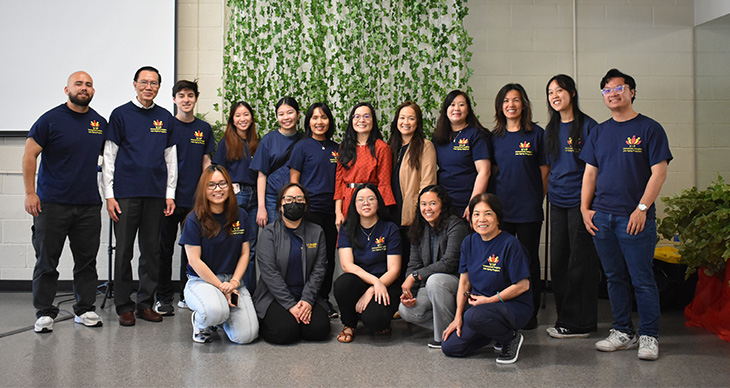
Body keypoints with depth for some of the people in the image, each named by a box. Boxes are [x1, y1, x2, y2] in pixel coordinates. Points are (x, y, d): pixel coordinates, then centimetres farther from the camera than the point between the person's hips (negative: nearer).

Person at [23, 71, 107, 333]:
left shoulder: (100, 123, 10)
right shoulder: (51, 120, -3)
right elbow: (29, 155, -3)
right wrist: (30, 193, -9)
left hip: (89, 204, 4)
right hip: (52, 203, -4)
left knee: (87, 260, 7)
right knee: (47, 261, 3)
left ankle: (85, 309, 18)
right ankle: (44, 312, 13)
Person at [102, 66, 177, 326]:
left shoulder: (165, 118, 11)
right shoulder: (120, 115, 2)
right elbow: (109, 157, 0)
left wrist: (170, 194, 6)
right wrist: (109, 195, -6)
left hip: (156, 195, 3)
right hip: (126, 194, -3)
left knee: (152, 251, 7)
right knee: (124, 251, 2)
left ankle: (146, 303, 17)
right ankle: (124, 306, 12)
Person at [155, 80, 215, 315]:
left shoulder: (204, 129, 11)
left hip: (195, 199, 3)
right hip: (170, 198, -3)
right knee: (166, 249, 2)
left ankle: (187, 295, 20)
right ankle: (164, 298, 11)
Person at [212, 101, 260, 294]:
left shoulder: (255, 143, 15)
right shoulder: (226, 142, 3)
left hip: (253, 197, 4)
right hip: (234, 196, -4)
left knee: (250, 247, 6)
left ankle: (250, 292, 13)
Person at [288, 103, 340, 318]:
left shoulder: (335, 148, 13)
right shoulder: (302, 147, 0)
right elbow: (293, 180, -2)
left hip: (331, 210, 5)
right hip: (309, 209, -5)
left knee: (329, 255, 9)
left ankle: (324, 299, 20)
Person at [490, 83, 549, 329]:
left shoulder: (536, 134, -1)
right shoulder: (495, 137, 9)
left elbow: (545, 171, 1)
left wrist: (536, 200, 0)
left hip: (529, 210, -3)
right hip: (500, 208, 3)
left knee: (529, 261, 5)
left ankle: (531, 314, 16)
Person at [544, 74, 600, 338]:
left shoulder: (588, 126, -4)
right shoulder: (551, 130, 14)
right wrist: (546, 194, 14)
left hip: (580, 201, -6)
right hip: (557, 203, 7)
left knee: (580, 263, -2)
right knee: (558, 262, 9)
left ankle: (579, 323, 6)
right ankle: (565, 318, 20)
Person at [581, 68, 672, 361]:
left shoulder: (649, 129, -1)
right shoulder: (600, 132, 14)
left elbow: (658, 172, -6)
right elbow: (590, 172, 14)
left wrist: (642, 208, -14)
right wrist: (585, 208, 5)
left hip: (635, 217, -5)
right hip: (601, 217, 5)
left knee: (642, 279, -2)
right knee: (615, 277, 11)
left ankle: (649, 336, 10)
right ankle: (622, 333, 21)